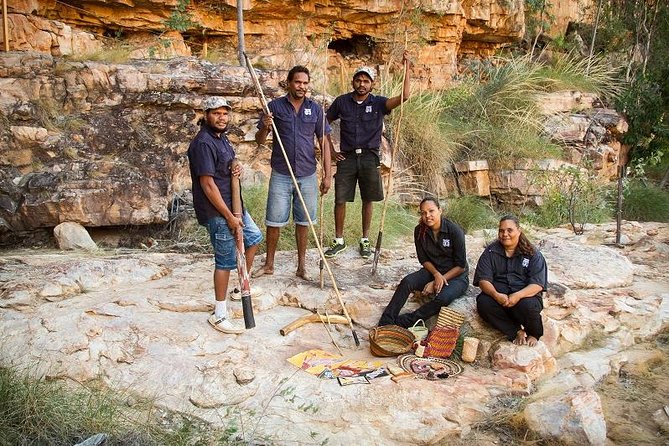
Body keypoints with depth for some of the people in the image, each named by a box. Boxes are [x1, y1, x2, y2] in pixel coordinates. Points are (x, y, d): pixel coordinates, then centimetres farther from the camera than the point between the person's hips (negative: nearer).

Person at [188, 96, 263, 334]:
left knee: (254, 237, 22)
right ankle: (219, 315, 9)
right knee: (226, 260, -3)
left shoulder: (221, 138, 10)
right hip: (216, 211, -10)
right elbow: (208, 184, -24)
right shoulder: (203, 143, -21)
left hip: (232, 205, 10)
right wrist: (229, 217, -22)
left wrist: (237, 169, 0)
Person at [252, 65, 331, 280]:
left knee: (303, 222, 9)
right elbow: (259, 141, 2)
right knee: (274, 221, 5)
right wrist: (265, 127, -21)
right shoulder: (275, 106, -1)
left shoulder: (315, 109, 3)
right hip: (280, 175, -1)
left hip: (307, 175, 1)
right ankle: (269, 264, 22)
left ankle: (301, 266, 21)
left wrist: (327, 174, 0)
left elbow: (323, 143, 6)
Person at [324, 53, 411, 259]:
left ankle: (365, 240, 21)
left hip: (369, 157, 0)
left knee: (368, 200, 7)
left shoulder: (378, 103, -1)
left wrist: (406, 68, -19)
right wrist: (330, 151, 6)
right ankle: (339, 240, 16)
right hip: (346, 157, 1)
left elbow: (404, 96, -15)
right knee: (340, 200, 1)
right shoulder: (342, 102, 2)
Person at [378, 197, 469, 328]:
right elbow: (424, 260, 2)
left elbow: (461, 266, -14)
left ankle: (403, 322, -31)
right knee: (407, 282, -26)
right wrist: (436, 274, -19)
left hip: (456, 276, -4)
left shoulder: (455, 231, -18)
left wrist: (436, 283, -16)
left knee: (442, 298, -35)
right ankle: (386, 322, -30)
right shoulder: (419, 231, -6)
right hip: (432, 271, 4)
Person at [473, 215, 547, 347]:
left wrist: (518, 295, -27)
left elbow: (538, 284, -8)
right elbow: (483, 280, -3)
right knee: (482, 302, -29)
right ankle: (517, 331, -14)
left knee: (528, 306, -34)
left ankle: (533, 334, 1)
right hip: (498, 295, 1)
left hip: (524, 295, -1)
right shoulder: (490, 252, 6)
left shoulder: (532, 254, 2)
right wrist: (496, 295, -24)